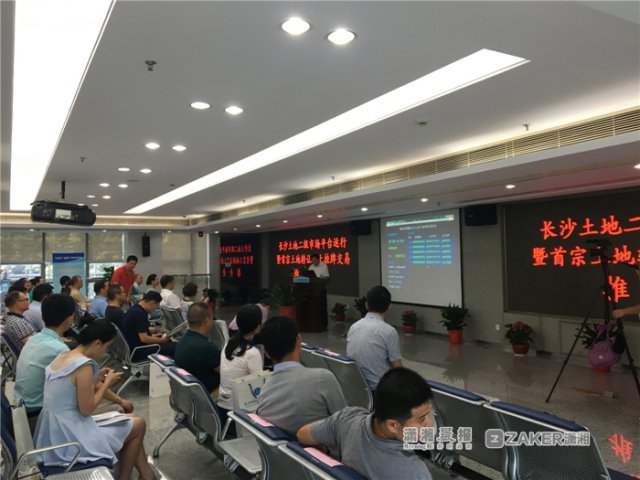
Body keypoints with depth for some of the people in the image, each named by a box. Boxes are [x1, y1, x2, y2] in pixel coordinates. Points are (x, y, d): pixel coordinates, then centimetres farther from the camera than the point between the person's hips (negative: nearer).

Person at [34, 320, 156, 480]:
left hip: (54, 434, 9)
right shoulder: (84, 364, -23)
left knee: (130, 421, 19)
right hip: (69, 438, -9)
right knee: (138, 425, 7)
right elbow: (86, 409, -19)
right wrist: (107, 383, -7)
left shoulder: (62, 356, 6)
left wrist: (97, 378, 8)